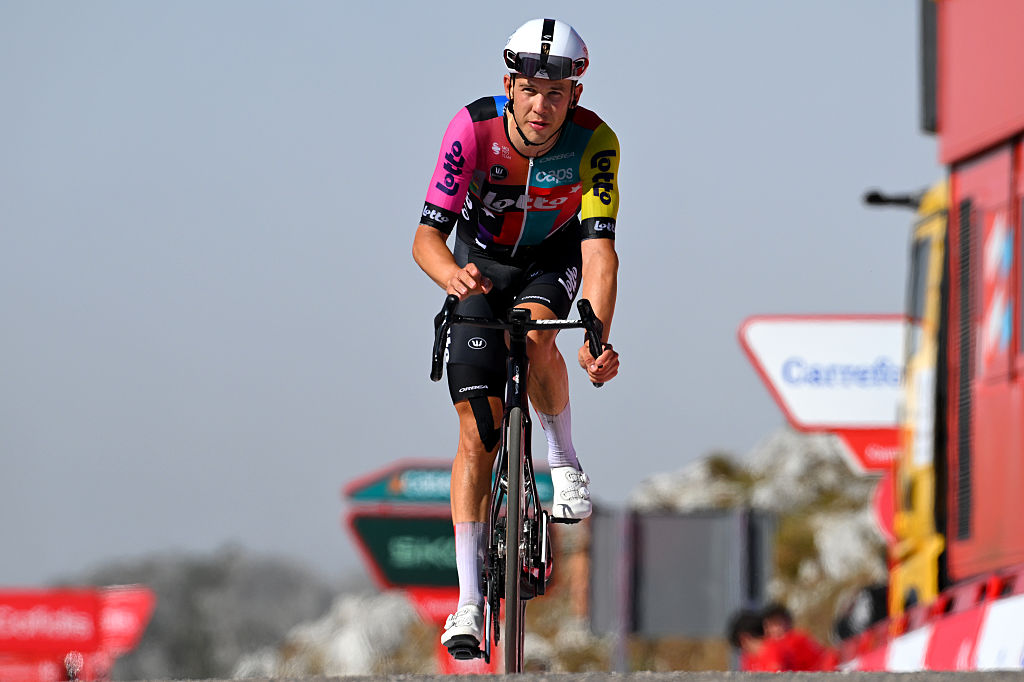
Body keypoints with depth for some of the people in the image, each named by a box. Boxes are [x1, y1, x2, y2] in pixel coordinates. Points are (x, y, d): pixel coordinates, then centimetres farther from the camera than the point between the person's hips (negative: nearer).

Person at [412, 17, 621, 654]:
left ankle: (565, 461, -8)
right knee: (478, 424, -11)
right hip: (481, 262, 0)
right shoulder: (473, 130, -30)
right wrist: (451, 275, -53)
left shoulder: (595, 142, -28)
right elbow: (427, 234, -30)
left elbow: (599, 247, -34)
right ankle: (471, 600, -9)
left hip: (553, 260, 0)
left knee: (534, 334, -35)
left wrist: (598, 338, -48)